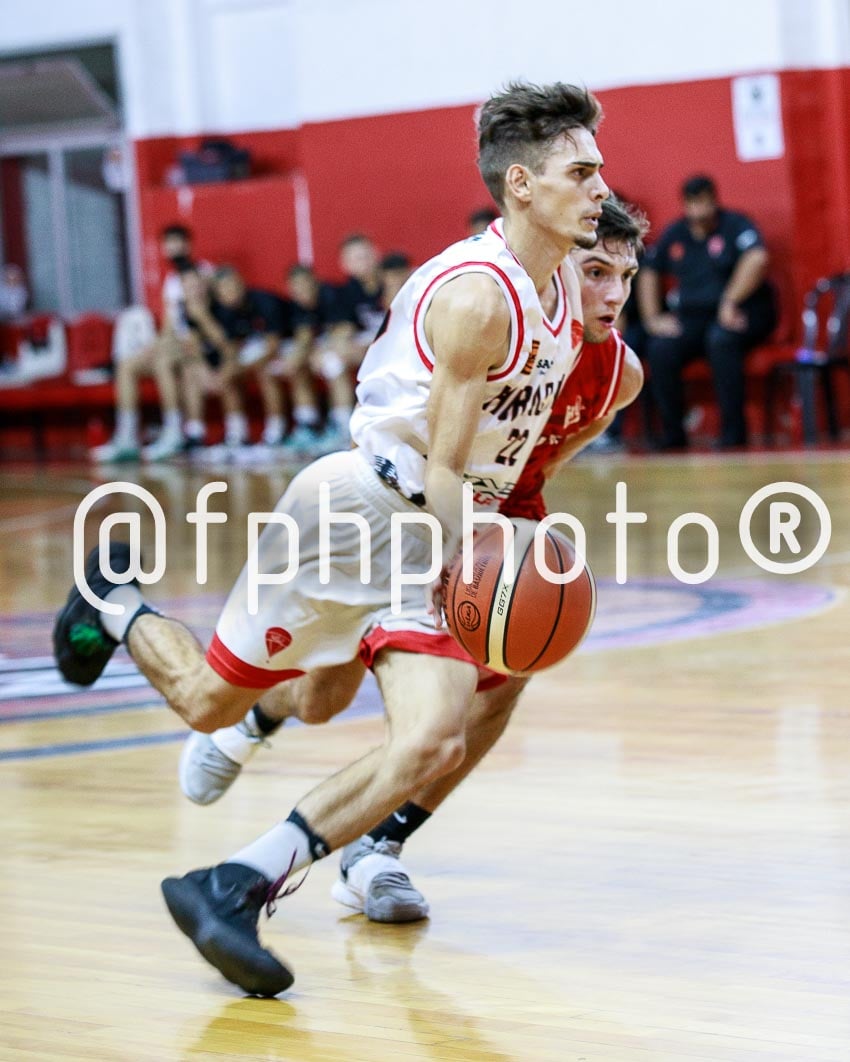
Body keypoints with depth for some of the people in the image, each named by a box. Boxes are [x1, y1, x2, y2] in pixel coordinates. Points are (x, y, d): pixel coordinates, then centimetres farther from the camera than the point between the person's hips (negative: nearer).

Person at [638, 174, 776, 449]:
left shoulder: (735, 225, -3)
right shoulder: (674, 235, 14)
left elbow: (757, 259, -21)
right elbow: (649, 272, 24)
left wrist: (730, 302, -25)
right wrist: (652, 318, 11)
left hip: (742, 313, -5)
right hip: (691, 317, 5)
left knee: (721, 339, -38)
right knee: (660, 349, -24)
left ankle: (733, 434, -31)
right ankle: (672, 437, -16)